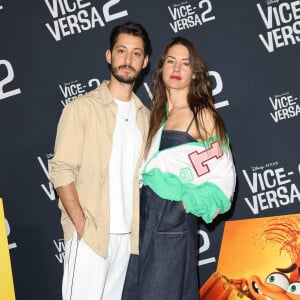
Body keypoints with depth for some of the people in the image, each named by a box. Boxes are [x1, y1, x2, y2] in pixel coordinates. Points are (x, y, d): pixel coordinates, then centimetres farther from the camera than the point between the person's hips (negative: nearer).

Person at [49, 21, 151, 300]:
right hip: (89, 235, -5)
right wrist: (82, 226, -14)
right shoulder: (82, 108, -5)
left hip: (128, 236, 5)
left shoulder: (145, 116, 11)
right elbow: (61, 172, -10)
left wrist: (139, 229, 5)